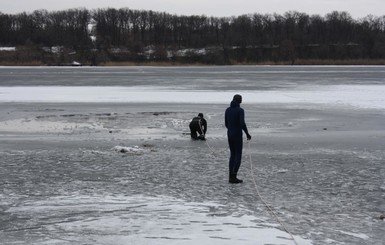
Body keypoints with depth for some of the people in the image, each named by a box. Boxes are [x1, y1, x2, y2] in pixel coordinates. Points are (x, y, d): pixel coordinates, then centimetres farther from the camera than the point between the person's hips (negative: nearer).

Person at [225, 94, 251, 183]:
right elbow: (242, 124, -24)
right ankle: (234, 177, -3)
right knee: (238, 156, 1)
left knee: (232, 155, 15)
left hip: (229, 135, 6)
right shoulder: (240, 110, -14)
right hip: (238, 136, -6)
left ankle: (230, 176, 12)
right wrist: (247, 134, -11)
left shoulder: (227, 110, 6)